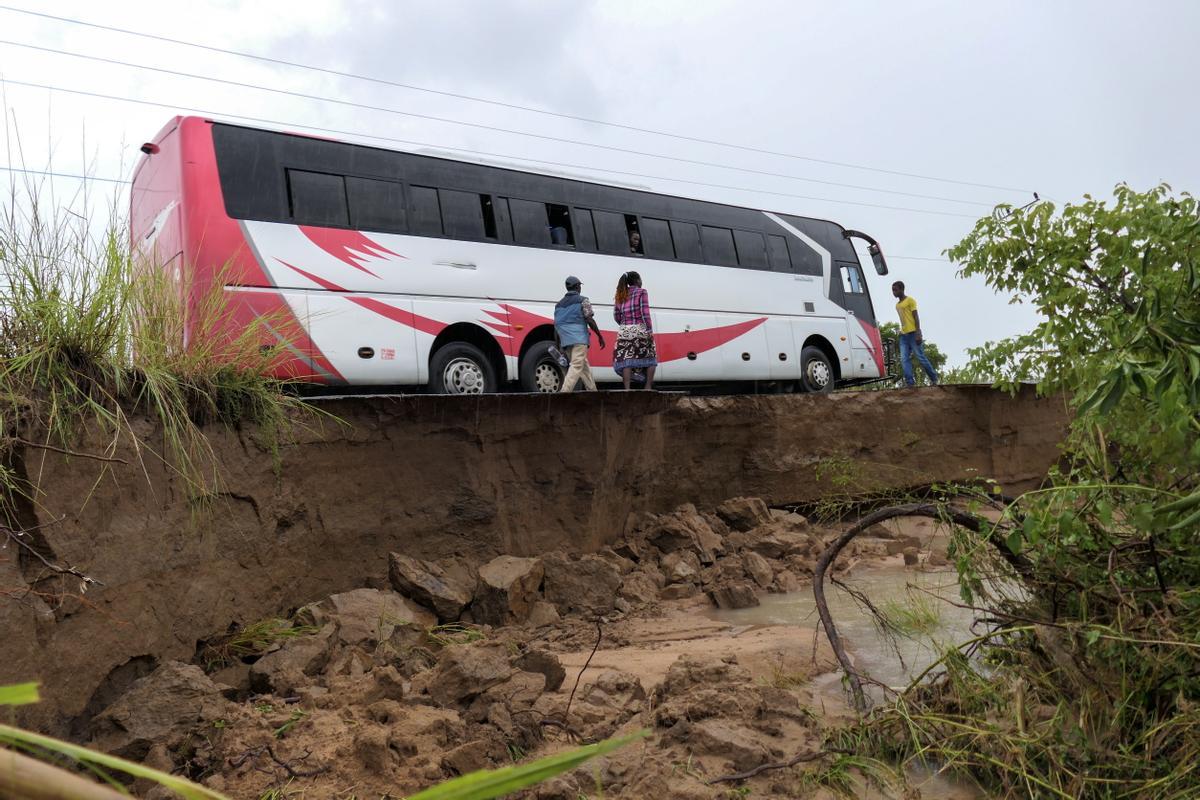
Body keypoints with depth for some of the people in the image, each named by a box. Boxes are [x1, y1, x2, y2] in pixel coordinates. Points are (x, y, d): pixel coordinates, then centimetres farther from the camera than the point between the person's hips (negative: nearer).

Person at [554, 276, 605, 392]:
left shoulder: (559, 304, 20)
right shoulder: (582, 300, 3)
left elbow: (556, 326, 17)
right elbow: (589, 319, -7)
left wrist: (558, 346, 20)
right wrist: (600, 336, -1)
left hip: (565, 341, 7)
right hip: (579, 339, -7)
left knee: (585, 366, 16)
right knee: (577, 366, -13)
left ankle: (592, 391, 19)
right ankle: (564, 392, -28)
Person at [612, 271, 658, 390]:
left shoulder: (620, 295, 15)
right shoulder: (642, 292, 1)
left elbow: (616, 315, 10)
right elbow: (645, 312, -9)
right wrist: (650, 330, -11)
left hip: (624, 331, 3)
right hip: (641, 330, -3)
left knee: (626, 360, -2)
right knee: (651, 358, 11)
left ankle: (627, 388, -12)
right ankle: (648, 386, 6)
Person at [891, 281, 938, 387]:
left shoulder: (910, 300, -1)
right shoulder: (897, 305, 20)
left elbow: (916, 317, -8)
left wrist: (918, 334, -17)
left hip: (913, 333, -7)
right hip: (903, 335, 7)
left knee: (921, 357, -6)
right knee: (904, 359, -8)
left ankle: (934, 379, 6)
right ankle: (910, 381, -14)